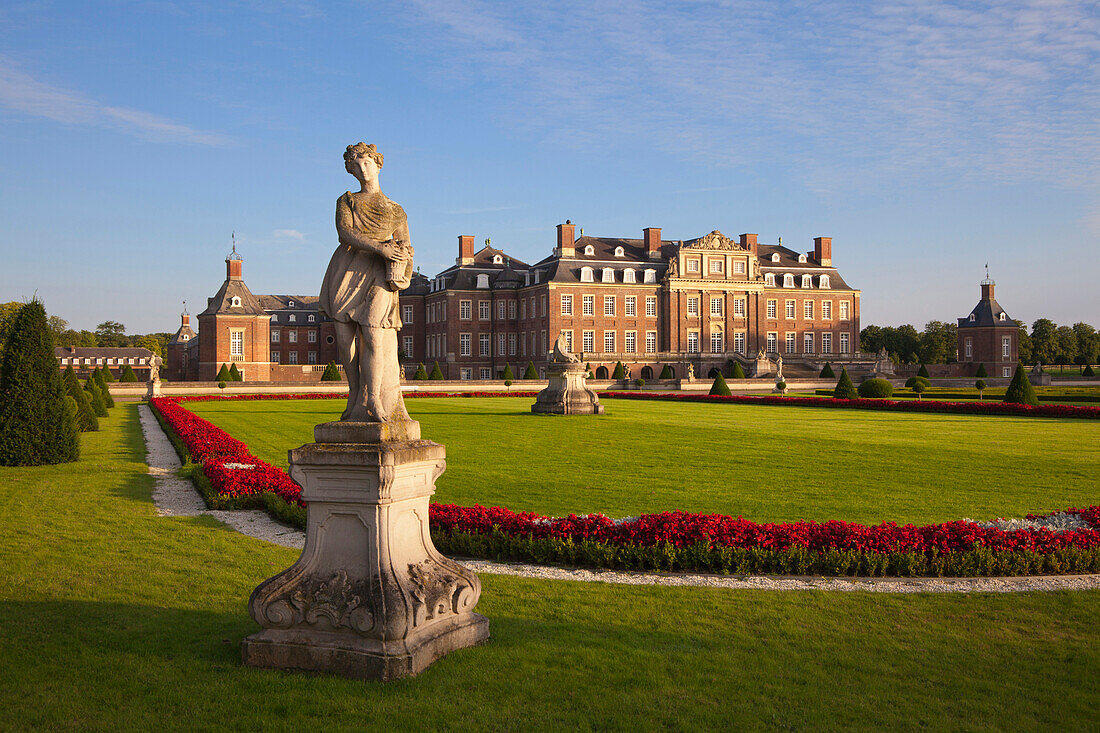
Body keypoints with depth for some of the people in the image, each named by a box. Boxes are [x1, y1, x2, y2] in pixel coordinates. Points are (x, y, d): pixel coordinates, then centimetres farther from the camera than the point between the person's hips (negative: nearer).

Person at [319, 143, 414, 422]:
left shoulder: (396, 212, 17)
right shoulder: (346, 201, 17)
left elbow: (405, 249, 11)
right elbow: (345, 232, -3)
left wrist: (399, 276, -11)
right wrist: (380, 247, -17)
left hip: (377, 274, -2)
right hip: (346, 270, 2)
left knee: (373, 336, -16)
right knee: (344, 338, -3)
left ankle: (373, 399, -15)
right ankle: (354, 396, 10)